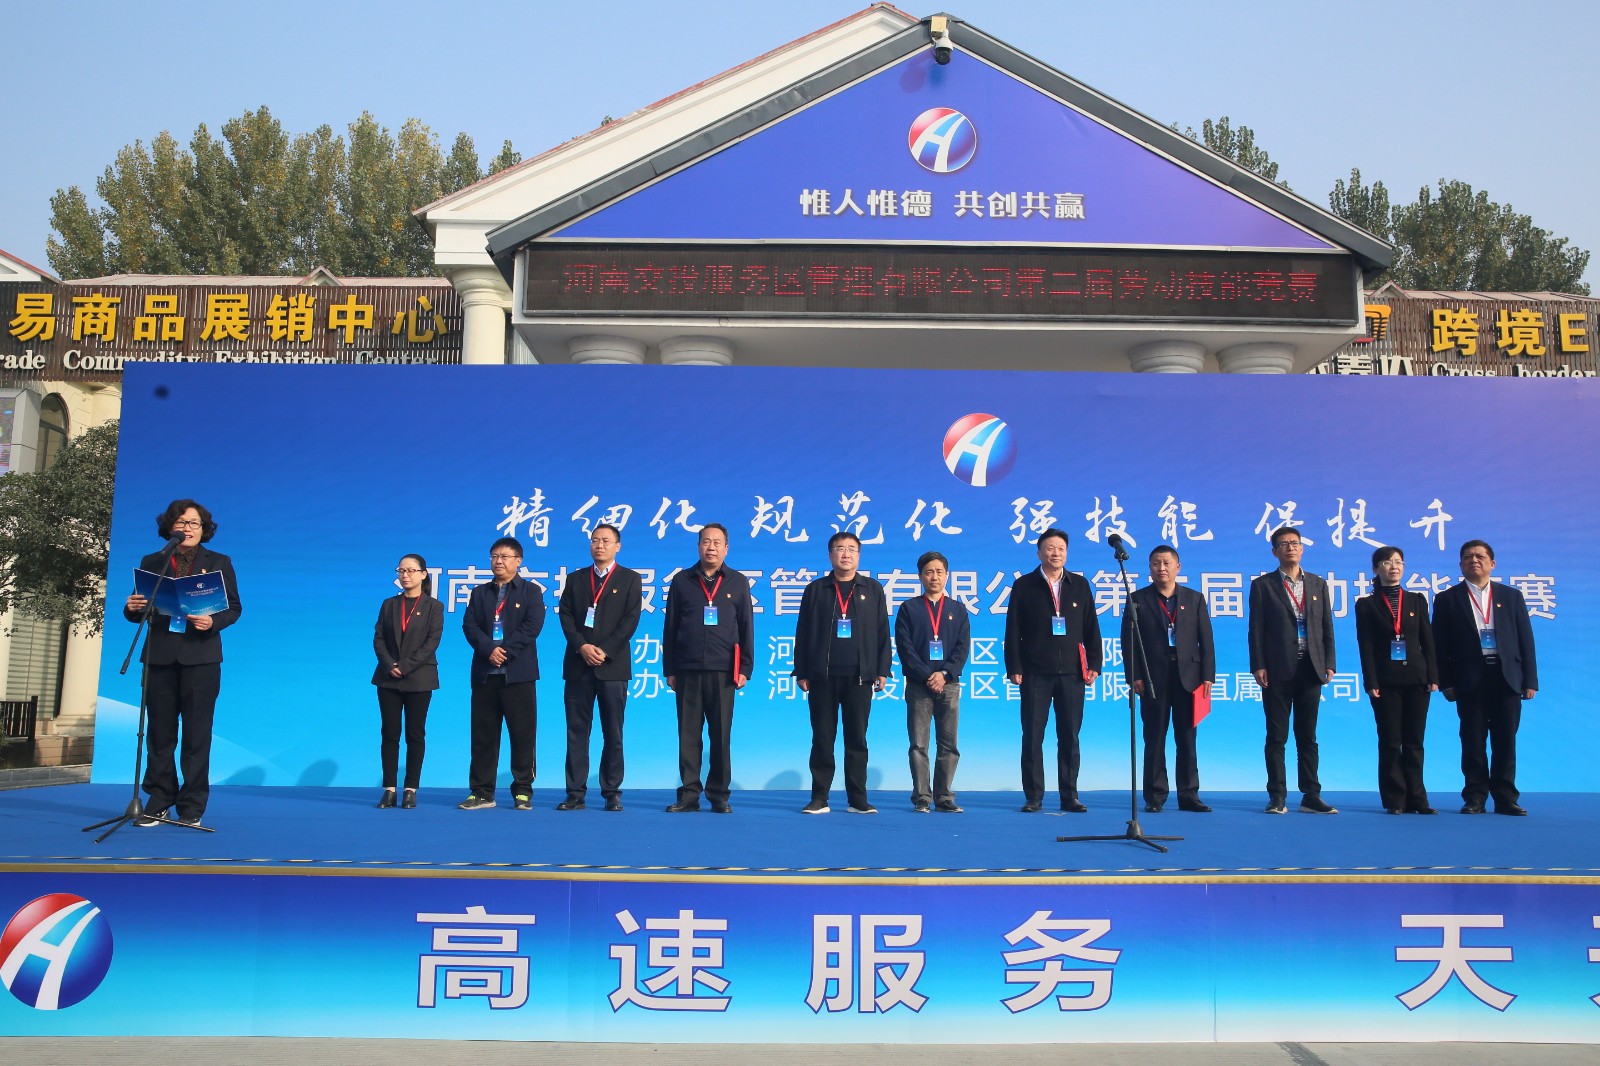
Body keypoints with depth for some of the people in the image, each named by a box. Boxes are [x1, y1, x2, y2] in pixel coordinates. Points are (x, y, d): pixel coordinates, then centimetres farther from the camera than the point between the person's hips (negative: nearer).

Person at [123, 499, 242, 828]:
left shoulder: (219, 563, 9)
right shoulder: (151, 562, 12)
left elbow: (234, 607, 4)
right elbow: (138, 609, 10)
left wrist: (213, 622, -15)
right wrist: (132, 608, -13)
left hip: (200, 656, -2)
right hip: (159, 655, 2)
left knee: (197, 734, -1)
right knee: (160, 733, 5)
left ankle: (192, 807, 4)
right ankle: (159, 802, 13)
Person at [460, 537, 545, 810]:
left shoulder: (531, 591, 7)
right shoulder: (479, 593, 15)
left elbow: (532, 626, -7)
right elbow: (469, 626, 3)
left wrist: (506, 651, -15)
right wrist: (489, 649, -14)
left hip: (518, 673, -3)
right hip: (484, 673, 3)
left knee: (522, 734, -1)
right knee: (483, 735, 4)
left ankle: (523, 791, 7)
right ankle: (482, 792, 11)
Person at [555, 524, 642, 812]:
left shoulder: (630, 579, 6)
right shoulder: (575, 578, 14)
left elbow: (630, 620, -3)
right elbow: (565, 615, 5)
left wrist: (604, 651, -12)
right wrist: (582, 646, -11)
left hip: (613, 666, -2)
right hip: (578, 665, 2)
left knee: (613, 734, 1)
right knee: (576, 732, 1)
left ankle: (612, 793, 7)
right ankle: (575, 793, 5)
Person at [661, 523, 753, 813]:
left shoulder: (738, 582, 9)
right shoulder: (682, 580, 9)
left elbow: (746, 628, 8)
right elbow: (670, 627, 9)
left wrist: (745, 668, 2)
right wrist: (669, 669, 5)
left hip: (723, 671, 0)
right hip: (687, 671, 1)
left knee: (721, 735, 2)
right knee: (688, 735, 3)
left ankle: (719, 795, 11)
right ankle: (689, 794, 10)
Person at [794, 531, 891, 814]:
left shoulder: (873, 590, 10)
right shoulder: (815, 590, 9)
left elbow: (882, 633, 8)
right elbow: (802, 634, 7)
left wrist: (882, 670, 2)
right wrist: (801, 672, 2)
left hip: (859, 677, 0)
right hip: (822, 677, 0)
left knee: (857, 740, 4)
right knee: (822, 740, 3)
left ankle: (857, 799, 10)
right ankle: (819, 798, 9)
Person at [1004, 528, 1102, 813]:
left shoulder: (1080, 585, 11)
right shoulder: (1024, 586, 4)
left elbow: (1091, 628, 11)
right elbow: (1013, 631, 1)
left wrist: (1094, 665, 3)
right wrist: (1014, 668, -5)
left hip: (1071, 673, 2)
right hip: (1035, 673, -2)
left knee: (1070, 737, 5)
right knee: (1032, 736, 1)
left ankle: (1069, 797, 14)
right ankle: (1033, 797, 9)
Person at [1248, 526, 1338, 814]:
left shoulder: (1318, 584, 13)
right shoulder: (1262, 585, 4)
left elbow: (1327, 627, 11)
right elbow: (1256, 630, -1)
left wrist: (1328, 663, 2)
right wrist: (1258, 666, -9)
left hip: (1310, 670, 3)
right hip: (1277, 671, -3)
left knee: (1308, 736, 7)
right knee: (1277, 737, 1)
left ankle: (1311, 796, 11)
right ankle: (1277, 797, 5)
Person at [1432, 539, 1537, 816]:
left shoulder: (1511, 596, 12)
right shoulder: (1447, 599, 6)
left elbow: (1526, 640, 9)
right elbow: (1440, 645, 3)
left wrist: (1530, 680, 2)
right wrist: (1445, 682, -4)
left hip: (1507, 677, 2)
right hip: (1470, 680, -1)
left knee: (1505, 741, 3)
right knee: (1473, 741, 1)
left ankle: (1505, 797, 10)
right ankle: (1475, 798, 8)